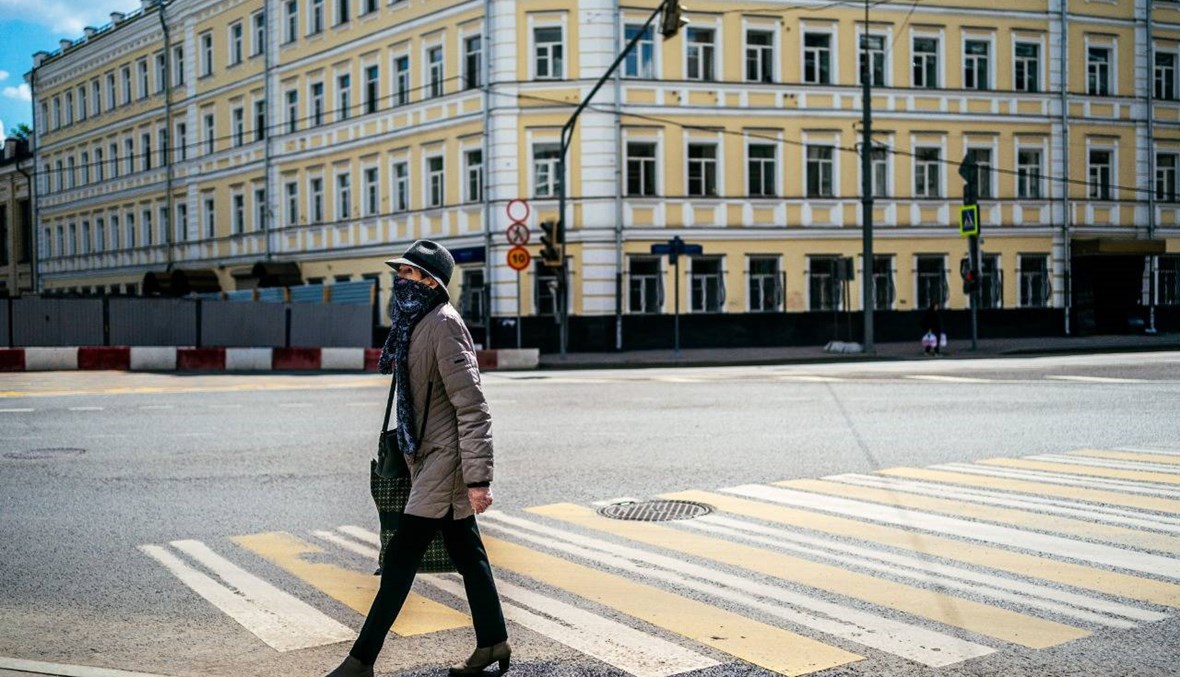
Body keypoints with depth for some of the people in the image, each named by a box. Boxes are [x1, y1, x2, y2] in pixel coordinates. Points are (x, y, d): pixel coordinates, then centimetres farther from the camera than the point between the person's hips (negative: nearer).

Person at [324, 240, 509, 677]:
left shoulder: (443, 325, -18)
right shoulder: (414, 322, 11)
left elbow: (472, 407, -21)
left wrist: (477, 478, -23)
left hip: (445, 459, -9)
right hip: (431, 457, 9)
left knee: (401, 557, -5)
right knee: (466, 553, 15)